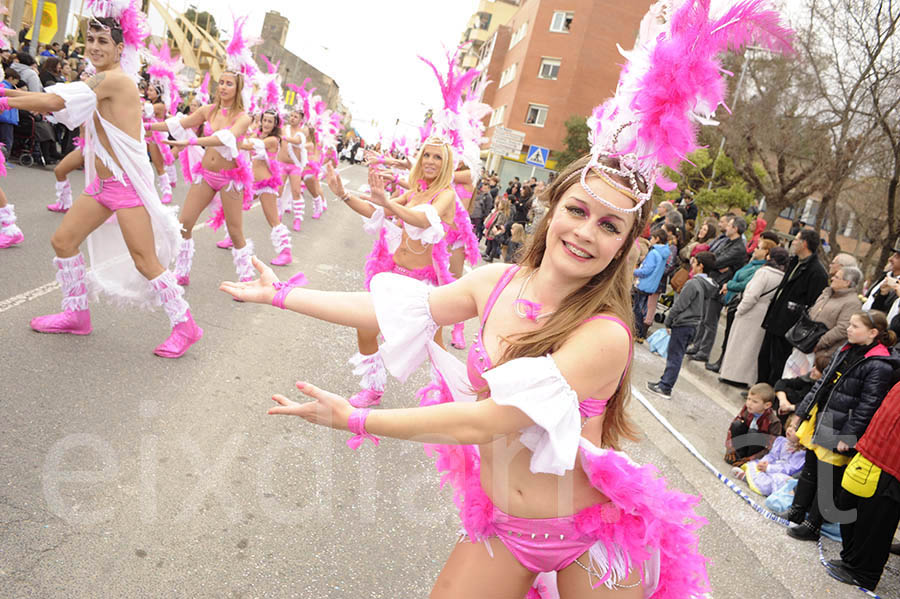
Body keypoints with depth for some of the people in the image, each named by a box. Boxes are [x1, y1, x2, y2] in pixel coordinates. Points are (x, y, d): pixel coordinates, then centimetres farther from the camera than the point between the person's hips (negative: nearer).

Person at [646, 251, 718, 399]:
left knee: (674, 357, -4)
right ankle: (665, 381, 22)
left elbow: (679, 305, -18)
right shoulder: (708, 286, 10)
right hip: (693, 325, 9)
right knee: (676, 356, 15)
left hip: (682, 324, -9)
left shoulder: (693, 283, -18)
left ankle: (665, 388, 0)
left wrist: (668, 322, -8)